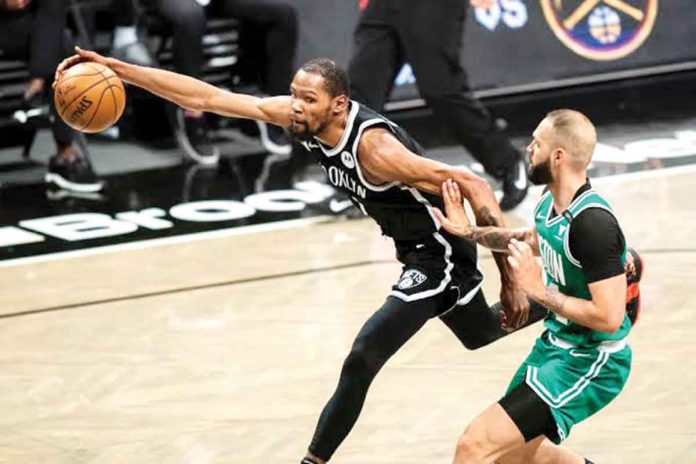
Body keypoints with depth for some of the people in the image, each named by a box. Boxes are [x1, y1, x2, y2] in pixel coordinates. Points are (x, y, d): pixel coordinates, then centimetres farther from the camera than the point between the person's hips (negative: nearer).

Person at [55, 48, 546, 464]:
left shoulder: (373, 146, -35)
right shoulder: (298, 116, -14)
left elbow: (473, 185, -34)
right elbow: (206, 97, -15)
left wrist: (509, 277, -33)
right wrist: (115, 67, -23)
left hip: (440, 254, -9)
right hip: (419, 252, 9)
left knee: (361, 362, -14)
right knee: (480, 334, 32)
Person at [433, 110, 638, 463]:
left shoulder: (593, 223, -28)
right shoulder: (551, 202, 0)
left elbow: (608, 318, -30)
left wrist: (538, 290, -24)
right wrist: (468, 232, 19)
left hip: (590, 364, -10)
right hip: (556, 344, 10)